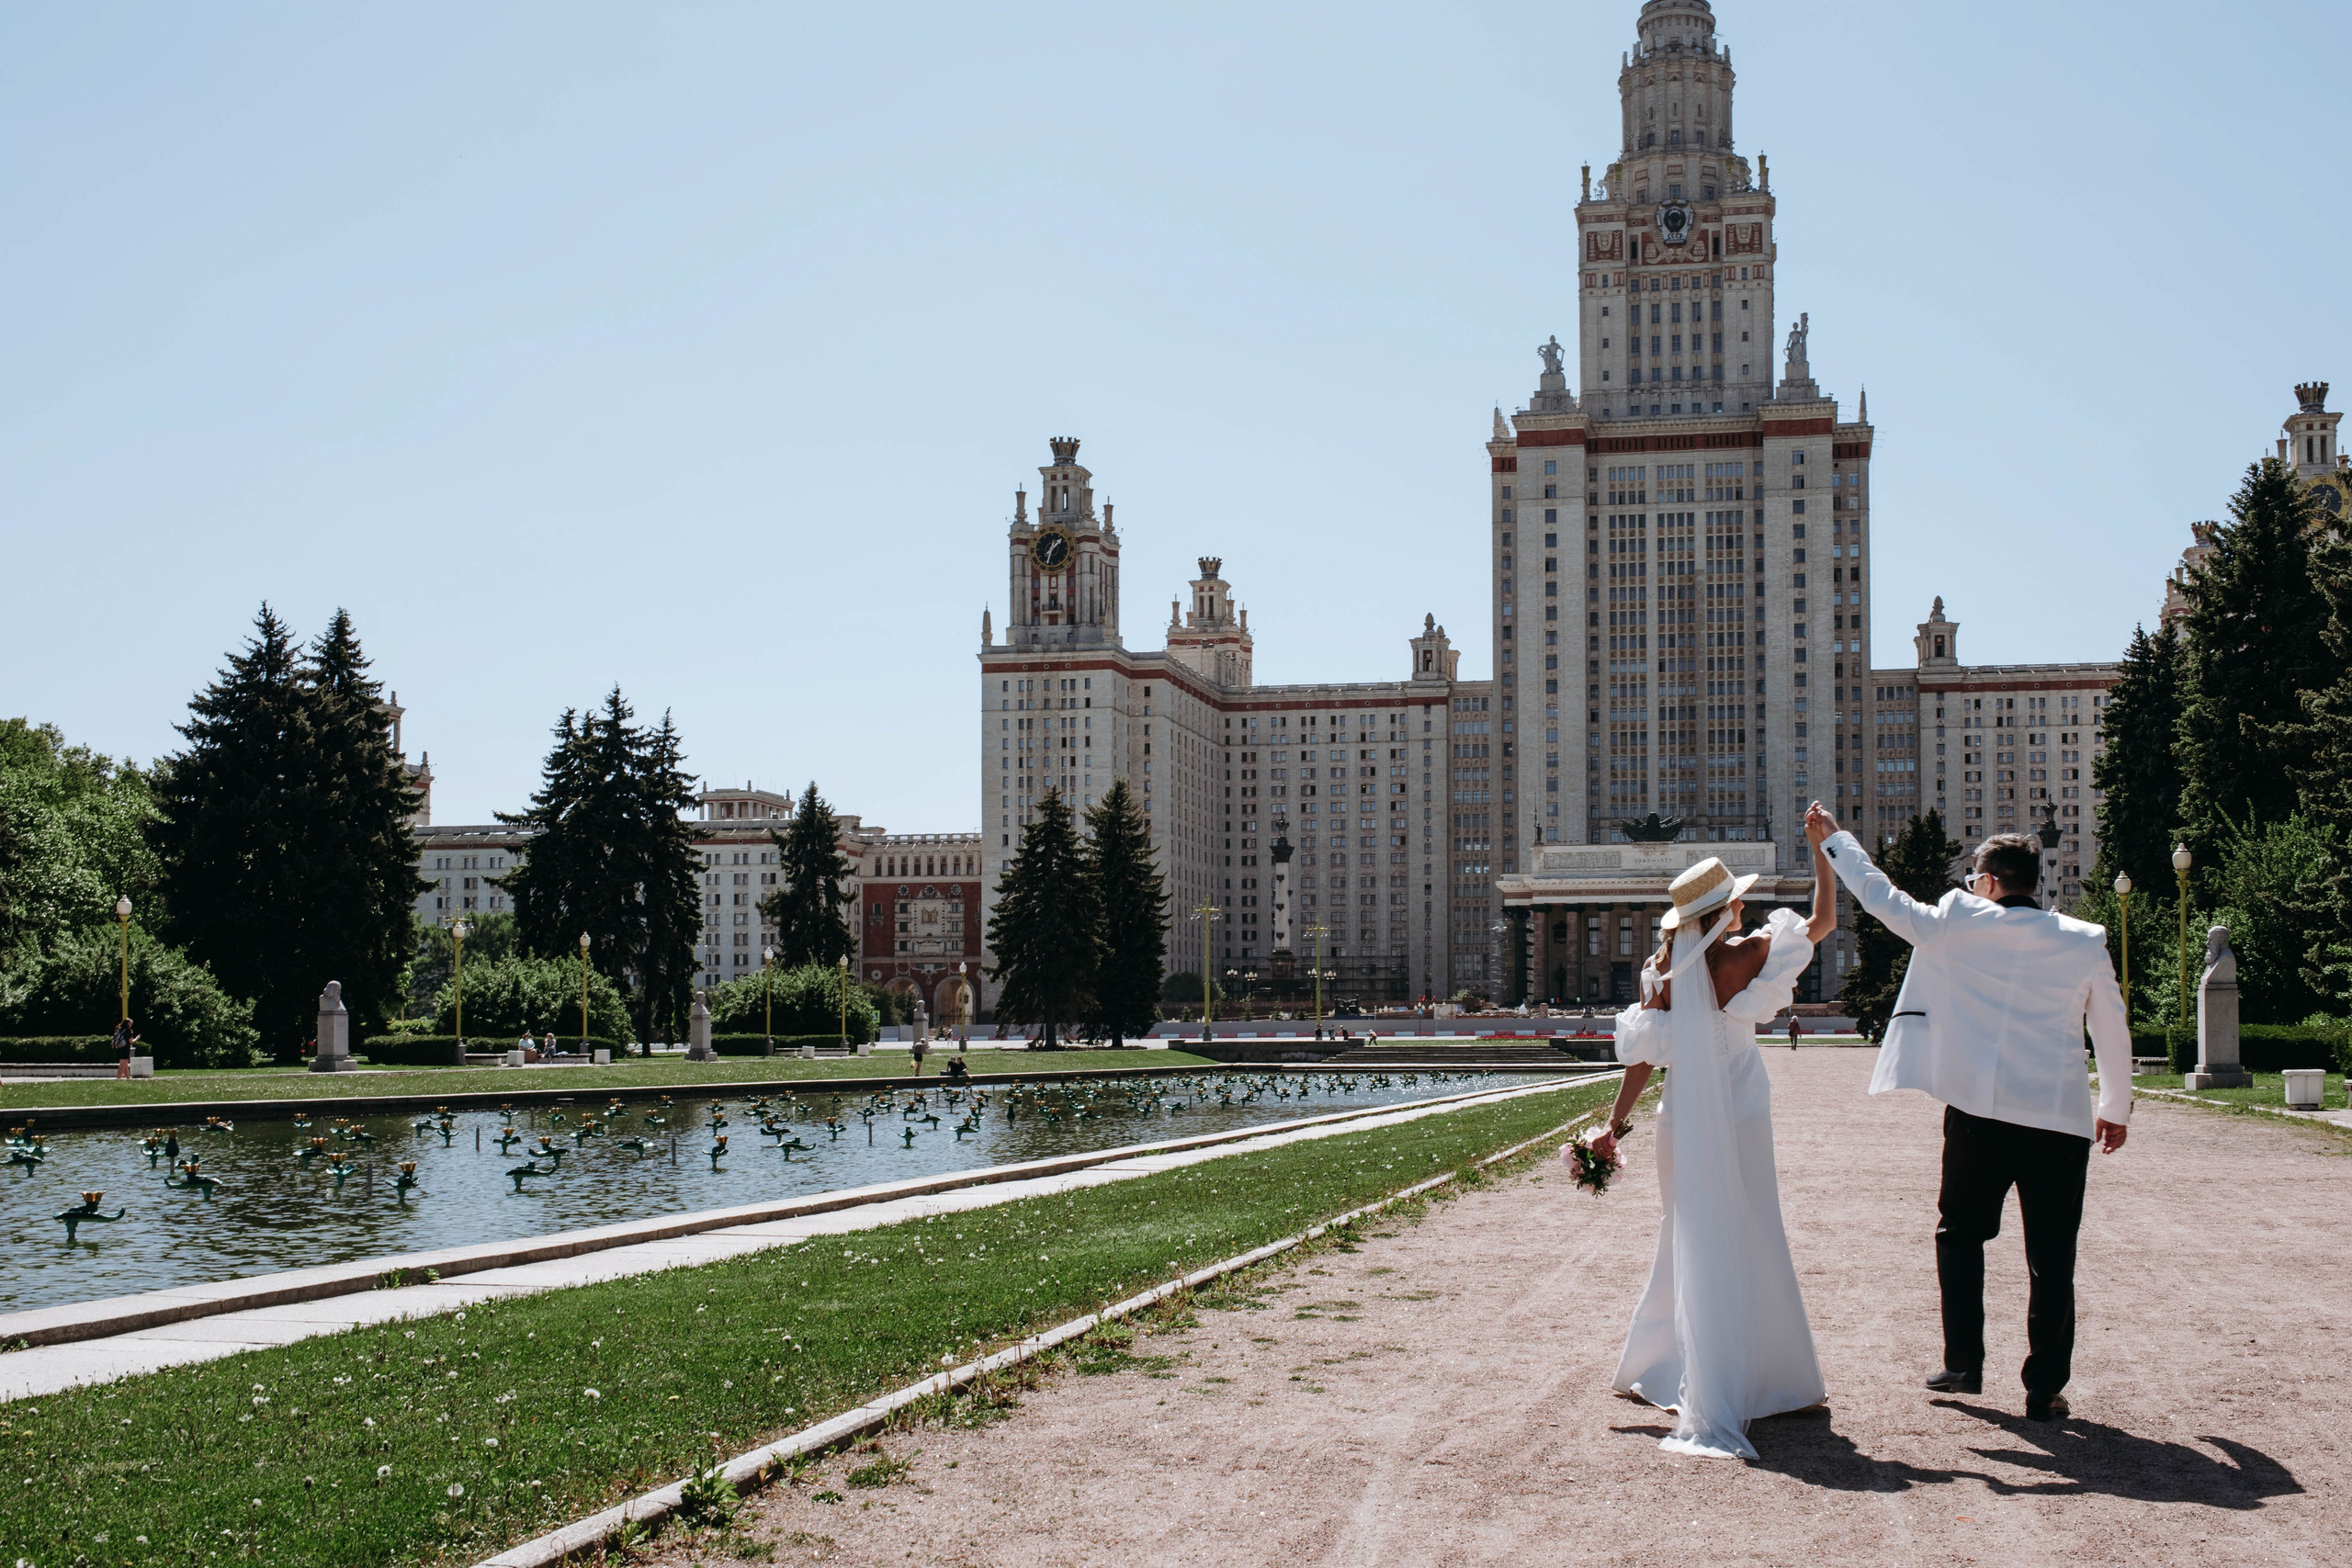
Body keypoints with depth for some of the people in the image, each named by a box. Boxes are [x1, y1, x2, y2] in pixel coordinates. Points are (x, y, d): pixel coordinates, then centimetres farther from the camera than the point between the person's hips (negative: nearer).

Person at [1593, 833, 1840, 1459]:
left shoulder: (1662, 969, -2)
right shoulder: (1746, 955, -10)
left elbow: (1642, 1056, -3)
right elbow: (1824, 920, 1)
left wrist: (1616, 1121, 3)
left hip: (1683, 1120, 4)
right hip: (1738, 1117, -4)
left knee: (1688, 1242, 16)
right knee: (1746, 1249, 4)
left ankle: (1652, 1366, 25)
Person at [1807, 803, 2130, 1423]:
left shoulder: (1959, 926, -3)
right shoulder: (2084, 941, 3)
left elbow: (1883, 899, 7)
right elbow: (2113, 1031, 11)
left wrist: (1833, 840, 19)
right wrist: (2115, 1108, 24)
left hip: (1980, 1115, -1)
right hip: (2061, 1121, 1)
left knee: (1960, 1235, 18)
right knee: (2051, 1256, 5)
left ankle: (1964, 1365, 20)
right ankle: (2045, 1389, 7)